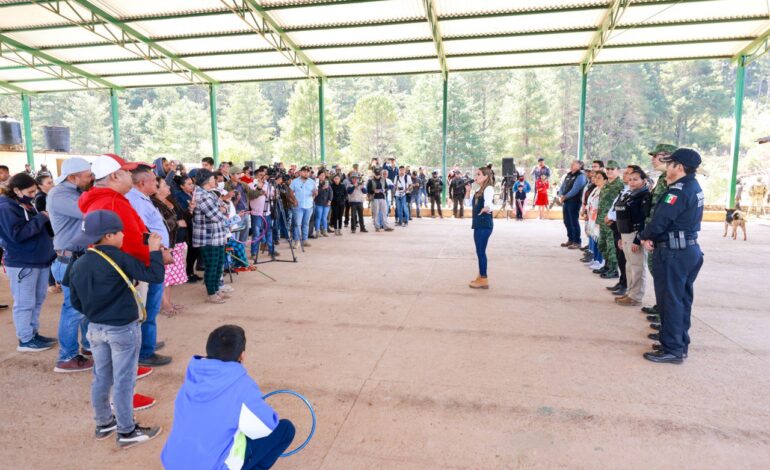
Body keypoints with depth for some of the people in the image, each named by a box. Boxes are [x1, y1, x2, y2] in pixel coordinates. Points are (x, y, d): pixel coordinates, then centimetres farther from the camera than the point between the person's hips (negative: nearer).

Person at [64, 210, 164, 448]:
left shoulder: (78, 265, 1)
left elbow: (76, 302, 9)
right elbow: (155, 276, -18)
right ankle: (127, 432, 16)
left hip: (95, 328, 7)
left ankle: (103, 424, 34)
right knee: (123, 381, 4)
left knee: (101, 378, 19)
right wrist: (154, 251, -6)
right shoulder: (119, 258, -18)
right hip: (123, 330, -6)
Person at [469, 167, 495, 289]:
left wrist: (486, 208, -52)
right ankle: (481, 277, 23)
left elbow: (488, 203, -33)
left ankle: (484, 280, -3)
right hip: (478, 224, 10)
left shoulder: (489, 188, -12)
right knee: (479, 252, 14)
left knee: (481, 252, -8)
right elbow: (471, 204, 25)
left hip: (485, 225, -10)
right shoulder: (479, 190, 15)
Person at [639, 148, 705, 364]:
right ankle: (680, 343, 26)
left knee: (670, 301, -2)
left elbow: (660, 220, -24)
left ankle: (673, 350, 5)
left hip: (673, 252, -10)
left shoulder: (679, 190, -19)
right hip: (689, 249, 10)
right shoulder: (694, 187, 12)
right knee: (682, 299, 16)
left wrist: (645, 236, -4)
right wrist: (653, 237, 1)